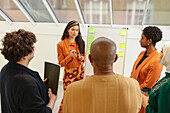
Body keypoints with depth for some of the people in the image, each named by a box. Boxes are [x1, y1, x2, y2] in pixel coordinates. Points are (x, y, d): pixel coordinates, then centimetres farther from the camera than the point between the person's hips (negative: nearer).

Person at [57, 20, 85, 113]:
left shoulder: (81, 42, 4)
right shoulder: (61, 44, -9)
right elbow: (61, 63, -7)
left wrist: (82, 58, -7)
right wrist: (70, 56, -24)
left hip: (80, 72, 4)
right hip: (69, 73, -4)